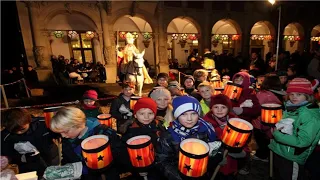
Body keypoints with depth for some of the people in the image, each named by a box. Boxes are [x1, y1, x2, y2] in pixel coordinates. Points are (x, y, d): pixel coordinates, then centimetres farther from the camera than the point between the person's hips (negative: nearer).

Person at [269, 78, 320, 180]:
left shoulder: (311, 115, -20)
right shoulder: (290, 108, 1)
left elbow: (302, 142, -26)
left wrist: (276, 134, -21)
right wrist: (277, 128, -7)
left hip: (292, 159, -7)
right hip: (278, 152, 7)